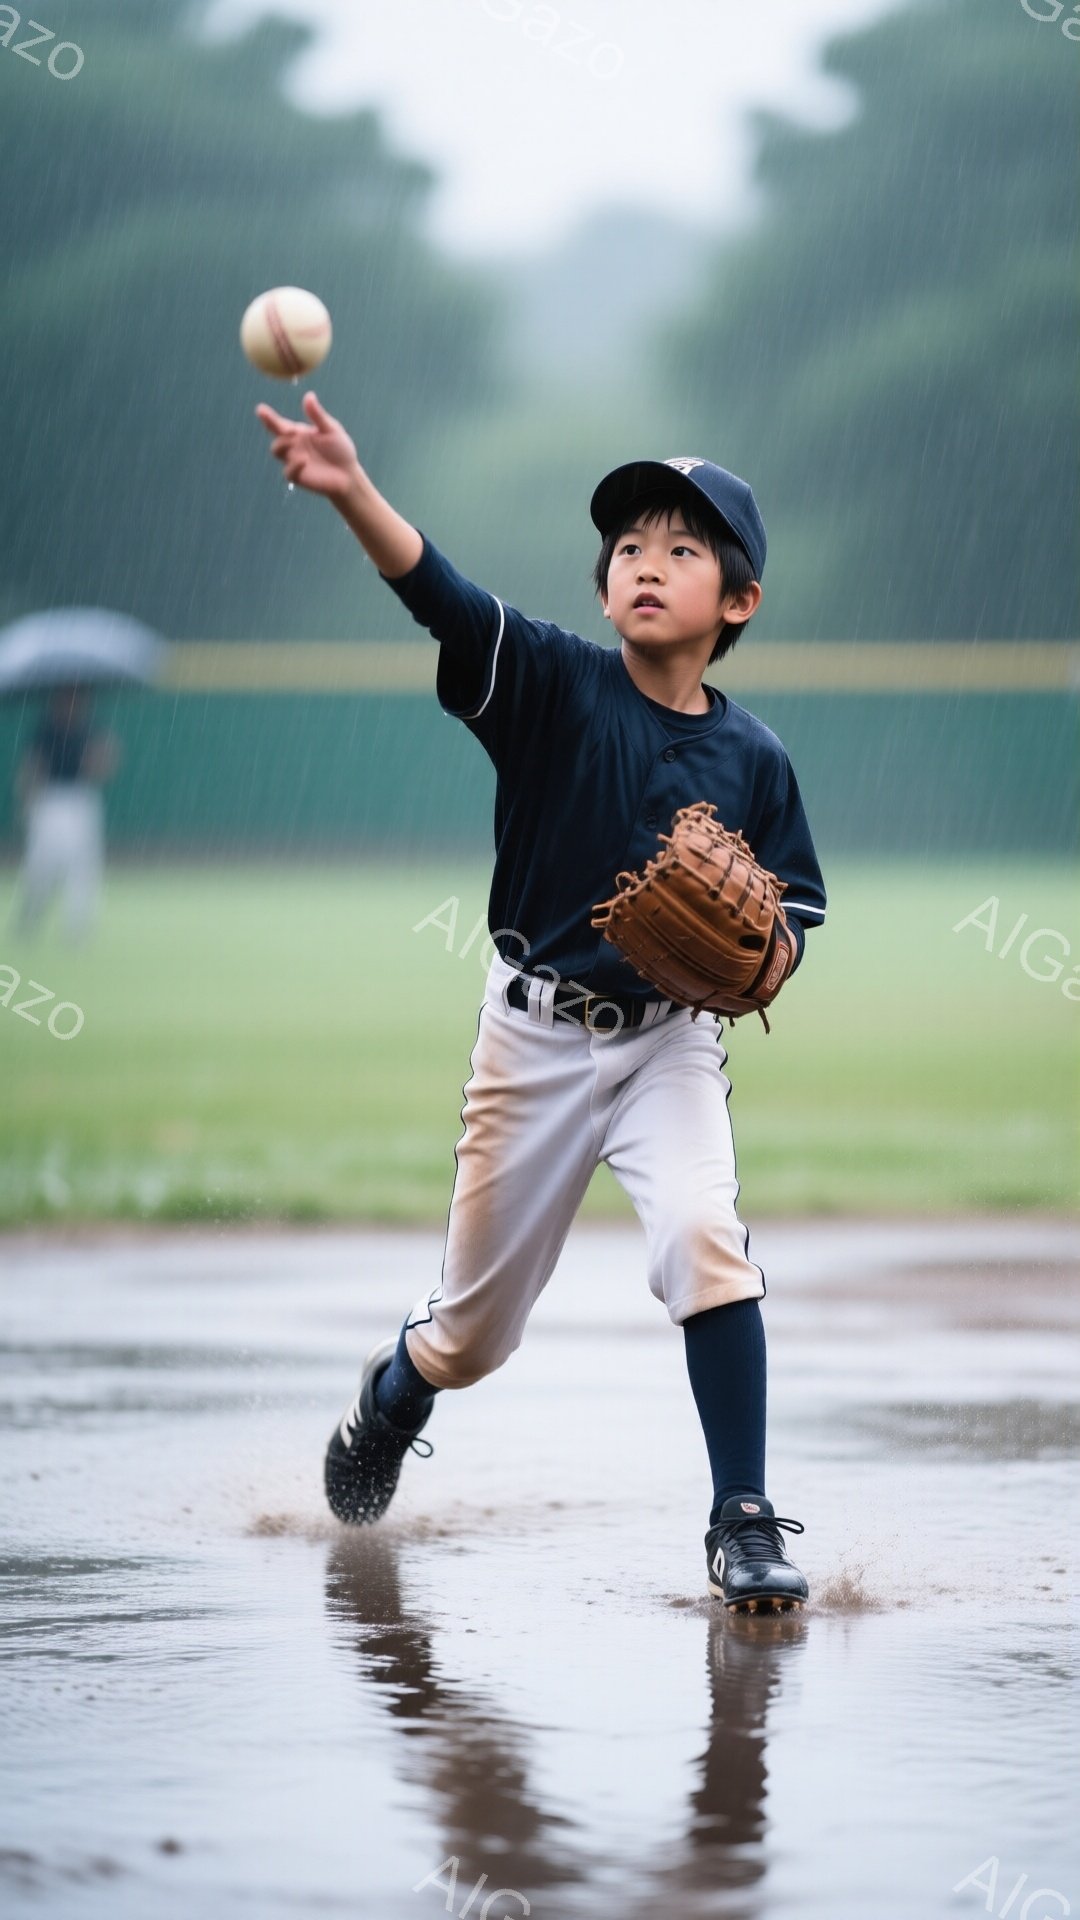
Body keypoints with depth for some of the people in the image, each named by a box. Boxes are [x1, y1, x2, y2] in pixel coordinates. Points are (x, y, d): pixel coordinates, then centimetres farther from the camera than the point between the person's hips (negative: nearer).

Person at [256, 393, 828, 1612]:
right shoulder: (556, 684, -10)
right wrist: (351, 491, -45)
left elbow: (787, 921, 6)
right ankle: (392, 1393, 48)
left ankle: (743, 1524, -16)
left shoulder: (752, 760, -3)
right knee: (473, 1335, 10)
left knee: (703, 1236, -27)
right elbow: (438, 594, -27)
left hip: (672, 1040, 1)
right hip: (536, 1037, -1)